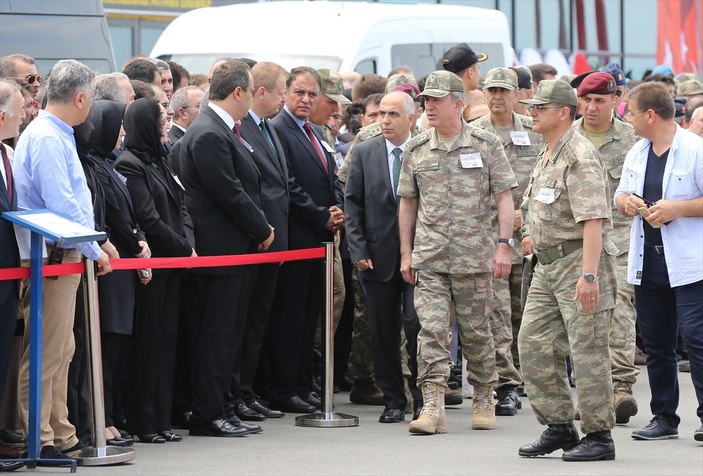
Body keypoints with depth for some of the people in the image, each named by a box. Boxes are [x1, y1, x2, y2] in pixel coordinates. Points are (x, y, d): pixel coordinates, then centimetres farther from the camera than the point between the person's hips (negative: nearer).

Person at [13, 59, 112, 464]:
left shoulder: (56, 135, 15)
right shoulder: (47, 139, -17)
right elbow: (62, 204, -21)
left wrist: (93, 246, 16)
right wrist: (94, 249, -13)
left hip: (65, 256, 11)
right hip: (53, 258, -11)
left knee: (61, 352, 14)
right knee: (45, 354, -7)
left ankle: (61, 436, 20)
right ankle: (40, 441, -4)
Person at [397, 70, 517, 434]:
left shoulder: (486, 145, 0)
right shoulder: (416, 149, 8)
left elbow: (504, 197, -1)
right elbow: (407, 202, 14)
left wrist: (504, 246, -9)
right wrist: (406, 253, 9)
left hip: (474, 257, -2)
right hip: (428, 258, 2)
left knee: (476, 332, 7)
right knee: (431, 330, -9)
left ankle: (484, 401, 23)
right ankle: (433, 408, -13)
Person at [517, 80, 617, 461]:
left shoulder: (580, 157, -16)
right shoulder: (547, 155, 16)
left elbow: (593, 219, -23)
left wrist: (588, 274, -29)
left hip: (579, 259, -10)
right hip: (548, 263, 10)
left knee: (587, 350, -5)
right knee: (534, 344, 8)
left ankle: (598, 436, 1)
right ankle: (558, 427, 17)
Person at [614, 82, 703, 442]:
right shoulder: (637, 153, 14)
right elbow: (621, 194, 23)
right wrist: (626, 201, 0)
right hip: (647, 262, 7)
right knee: (656, 344, 11)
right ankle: (664, 417, 19)